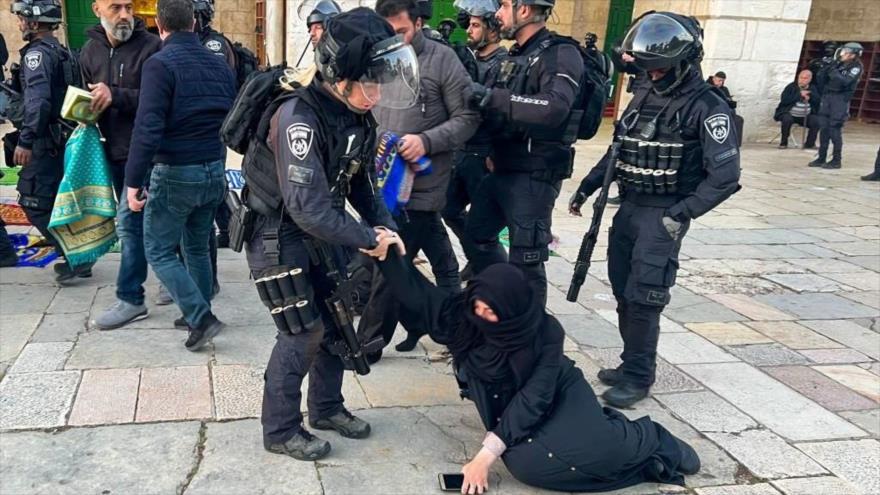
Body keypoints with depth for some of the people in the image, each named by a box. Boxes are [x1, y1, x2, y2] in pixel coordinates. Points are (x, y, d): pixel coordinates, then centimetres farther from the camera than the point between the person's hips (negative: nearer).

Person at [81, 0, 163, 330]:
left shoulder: (151, 46, -9)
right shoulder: (90, 51, 10)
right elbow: (88, 99, 19)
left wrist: (116, 96, -25)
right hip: (113, 151, 7)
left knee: (130, 221, -9)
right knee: (145, 219, 15)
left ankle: (130, 299, 2)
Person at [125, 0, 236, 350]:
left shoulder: (160, 64, -13)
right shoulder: (219, 64, 8)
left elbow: (148, 128, -21)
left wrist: (133, 181, -16)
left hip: (176, 174, -6)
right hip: (214, 171, 7)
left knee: (159, 251, 6)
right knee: (197, 248, 19)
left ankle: (201, 318, -1)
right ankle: (198, 316, 28)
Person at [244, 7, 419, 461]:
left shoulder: (355, 115, -4)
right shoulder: (299, 119, -30)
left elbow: (358, 181, 8)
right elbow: (309, 208, -34)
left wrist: (384, 224, -5)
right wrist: (368, 238, -24)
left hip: (321, 230, 8)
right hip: (278, 234, -8)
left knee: (336, 320, 13)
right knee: (303, 332, -4)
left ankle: (326, 408, 32)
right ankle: (280, 430, 15)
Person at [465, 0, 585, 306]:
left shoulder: (561, 55, -13)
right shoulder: (516, 56, 14)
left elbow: (554, 108, -31)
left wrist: (490, 96, -30)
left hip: (534, 176, -9)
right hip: (502, 170, 9)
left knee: (526, 259, -2)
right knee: (477, 234, 19)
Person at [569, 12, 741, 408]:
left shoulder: (707, 107, -11)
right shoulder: (643, 97, 10)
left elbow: (725, 176, -16)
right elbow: (618, 150, 20)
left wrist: (683, 214, -21)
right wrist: (587, 186, 14)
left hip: (663, 215, -7)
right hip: (628, 208, 7)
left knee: (643, 299, -8)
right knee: (623, 293, 10)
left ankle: (639, 377, 5)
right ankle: (631, 363, 23)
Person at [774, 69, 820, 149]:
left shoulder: (812, 88, 9)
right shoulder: (791, 86, -3)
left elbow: (818, 100, -2)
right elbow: (784, 100, -17)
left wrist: (810, 97, -21)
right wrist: (799, 95, -17)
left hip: (805, 116, 3)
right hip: (790, 114, -3)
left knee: (816, 121, -22)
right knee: (787, 119, -35)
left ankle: (809, 143, -4)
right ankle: (783, 142, -15)